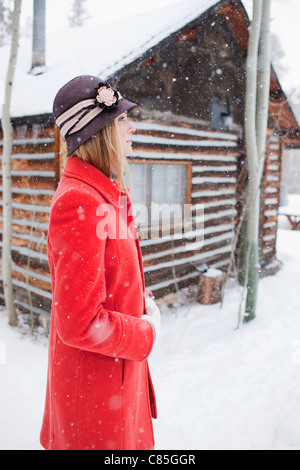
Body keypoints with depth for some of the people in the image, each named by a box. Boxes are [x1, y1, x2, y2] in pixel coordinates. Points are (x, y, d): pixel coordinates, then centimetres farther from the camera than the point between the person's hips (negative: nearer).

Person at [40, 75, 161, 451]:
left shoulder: (107, 194, 5)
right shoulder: (80, 203, -27)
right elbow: (80, 324, -29)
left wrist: (141, 299, 1)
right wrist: (146, 331, -15)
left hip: (119, 364, 9)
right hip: (95, 381, -9)